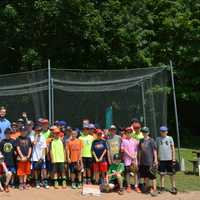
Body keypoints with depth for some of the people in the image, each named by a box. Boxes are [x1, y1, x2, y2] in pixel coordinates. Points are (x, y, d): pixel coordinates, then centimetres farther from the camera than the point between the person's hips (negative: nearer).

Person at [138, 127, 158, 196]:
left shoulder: (151, 140, -6)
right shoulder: (141, 141, 11)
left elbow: (154, 150, -6)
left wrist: (155, 159, -11)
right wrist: (139, 160, 16)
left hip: (150, 161, -6)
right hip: (143, 161, 6)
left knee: (152, 175, -5)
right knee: (145, 175, 15)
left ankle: (154, 189, -2)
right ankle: (146, 187, 29)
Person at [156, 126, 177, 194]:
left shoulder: (170, 138, 3)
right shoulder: (158, 139, 6)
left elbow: (173, 149, 2)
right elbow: (156, 149, 9)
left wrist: (173, 159, -4)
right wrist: (156, 159, 4)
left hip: (169, 159, -1)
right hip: (161, 159, 1)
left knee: (172, 174, 3)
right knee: (162, 174, 7)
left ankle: (173, 187, 11)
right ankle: (162, 187, 16)